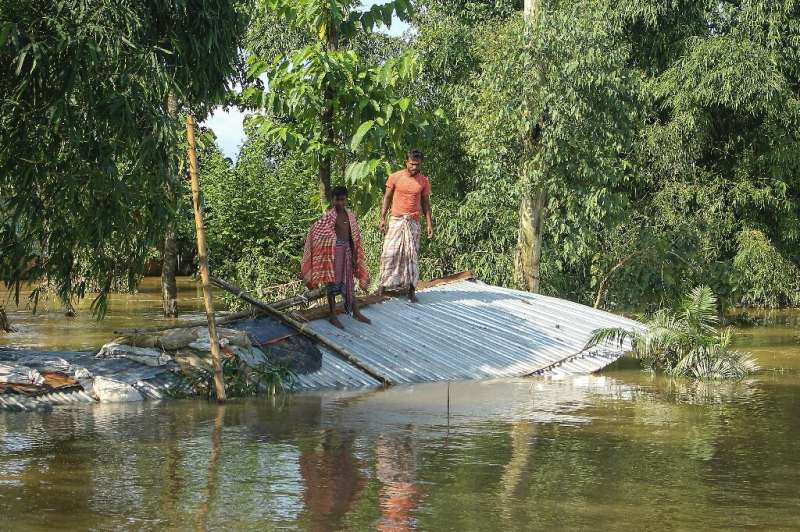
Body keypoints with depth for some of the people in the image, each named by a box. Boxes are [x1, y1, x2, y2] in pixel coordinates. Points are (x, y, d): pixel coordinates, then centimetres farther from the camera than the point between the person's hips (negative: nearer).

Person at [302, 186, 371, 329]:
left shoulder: (350, 214, 6)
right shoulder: (329, 216, -13)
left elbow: (353, 236, 11)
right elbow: (315, 230, -18)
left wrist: (354, 254, 11)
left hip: (347, 250, 6)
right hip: (334, 250, -6)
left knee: (349, 281, 15)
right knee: (333, 282, 0)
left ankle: (356, 313, 25)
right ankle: (333, 316, 7)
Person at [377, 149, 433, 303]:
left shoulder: (424, 181, 3)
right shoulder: (395, 178, -2)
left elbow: (425, 203, 7)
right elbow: (387, 198, 4)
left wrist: (430, 224, 2)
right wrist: (382, 218, -3)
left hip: (413, 222, 1)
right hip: (396, 221, -1)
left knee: (412, 255, 0)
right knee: (390, 252, -5)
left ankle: (411, 290, 2)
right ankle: (383, 284, 5)